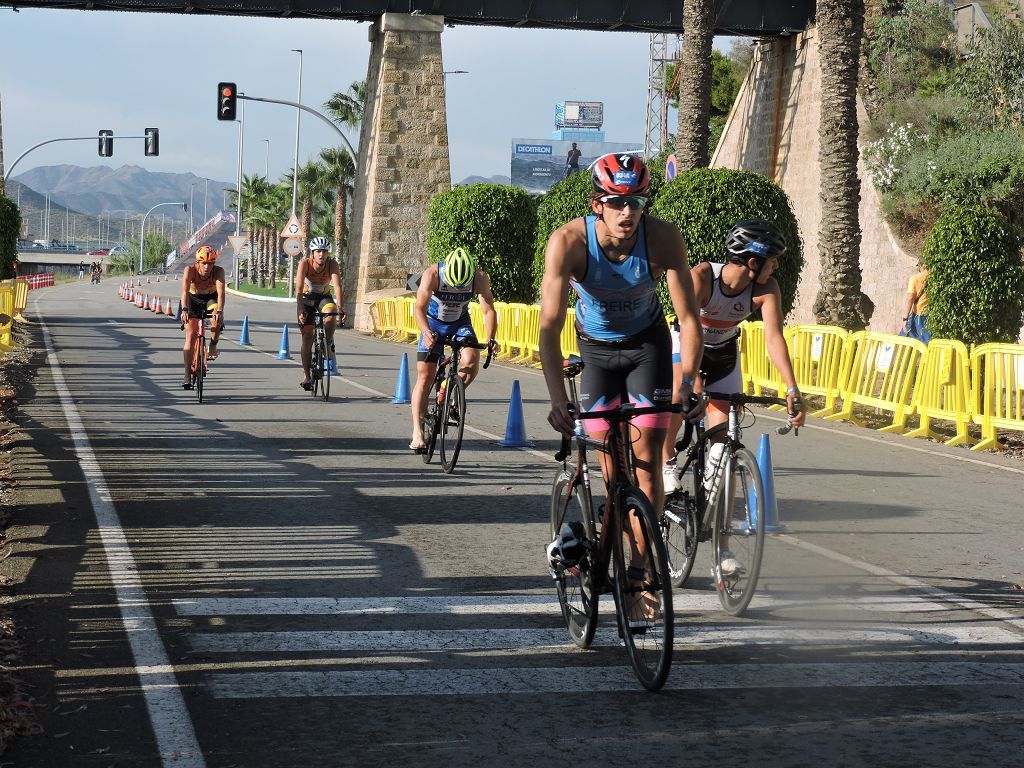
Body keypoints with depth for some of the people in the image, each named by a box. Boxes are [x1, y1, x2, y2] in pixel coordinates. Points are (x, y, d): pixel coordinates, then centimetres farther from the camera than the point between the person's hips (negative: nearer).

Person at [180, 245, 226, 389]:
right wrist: (184, 310, -57)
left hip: (211, 298, 0)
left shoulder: (218, 271, -29)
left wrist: (219, 311, -56)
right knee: (190, 335, -12)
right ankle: (187, 375, -10)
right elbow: (185, 291, -41)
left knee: (217, 321, -32)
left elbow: (221, 292, -40)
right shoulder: (190, 270, -30)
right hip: (193, 298, 0)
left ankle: (212, 346, -2)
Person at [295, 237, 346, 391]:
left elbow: (337, 286, -32)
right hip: (307, 298, 0)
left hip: (324, 297, 0)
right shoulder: (305, 264, -24)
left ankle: (329, 347, -10)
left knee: (331, 315, -34)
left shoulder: (332, 264, -22)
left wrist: (340, 308, -46)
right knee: (307, 336, -8)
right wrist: (301, 311, -44)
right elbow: (299, 289, -31)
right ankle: (306, 375, 1)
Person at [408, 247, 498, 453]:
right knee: (425, 377, -9)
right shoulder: (432, 274, -30)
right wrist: (426, 332, -56)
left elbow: (488, 310, -29)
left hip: (460, 322, 1)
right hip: (433, 323, -1)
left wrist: (490, 339, -45)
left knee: (471, 362, -25)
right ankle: (417, 433, -7)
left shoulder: (480, 278, -26)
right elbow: (420, 308, -37)